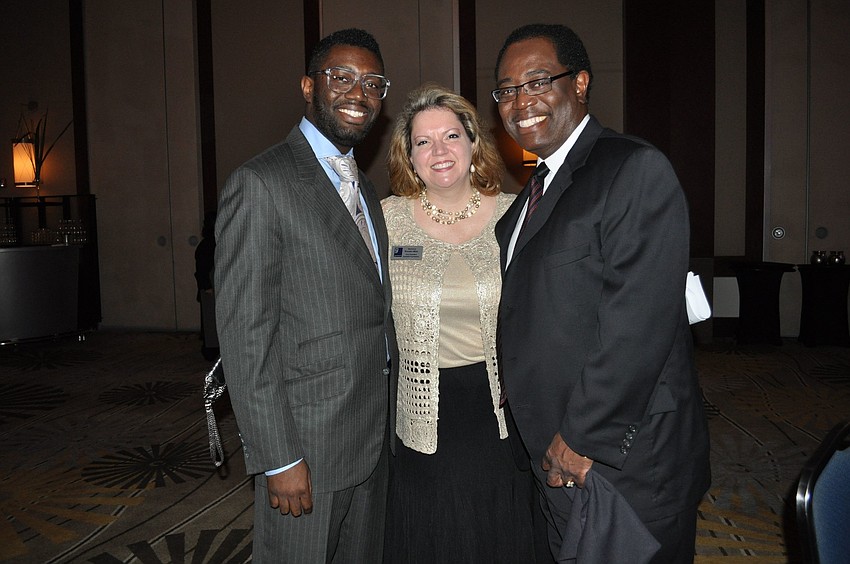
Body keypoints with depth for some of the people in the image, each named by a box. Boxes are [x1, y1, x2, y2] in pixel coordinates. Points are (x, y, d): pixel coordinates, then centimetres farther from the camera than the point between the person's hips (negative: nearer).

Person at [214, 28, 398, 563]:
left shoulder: (365, 188, 13)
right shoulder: (261, 184, -14)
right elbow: (245, 334, -17)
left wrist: (387, 417, 14)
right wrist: (277, 458, -17)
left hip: (375, 437, 8)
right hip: (307, 446, -8)